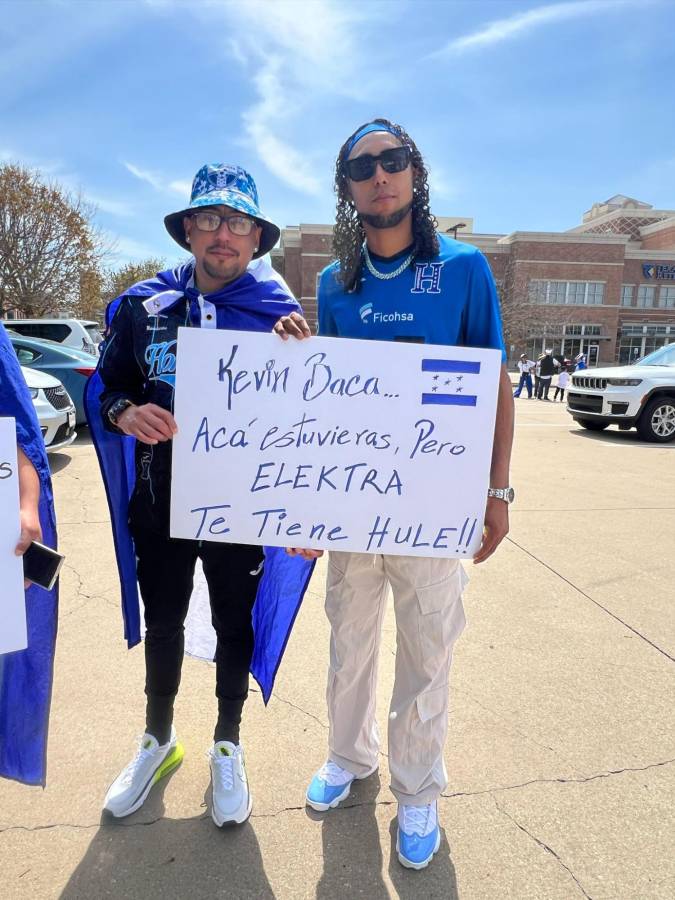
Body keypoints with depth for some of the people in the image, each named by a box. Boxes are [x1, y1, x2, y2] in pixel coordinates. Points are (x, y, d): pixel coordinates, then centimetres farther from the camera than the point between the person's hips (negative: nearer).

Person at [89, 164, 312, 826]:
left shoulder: (280, 314, -6)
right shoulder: (142, 305, -1)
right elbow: (105, 388, 6)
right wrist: (125, 412, -19)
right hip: (160, 500, 2)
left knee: (235, 625, 14)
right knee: (161, 622, 18)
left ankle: (227, 746, 39)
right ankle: (158, 740, 44)